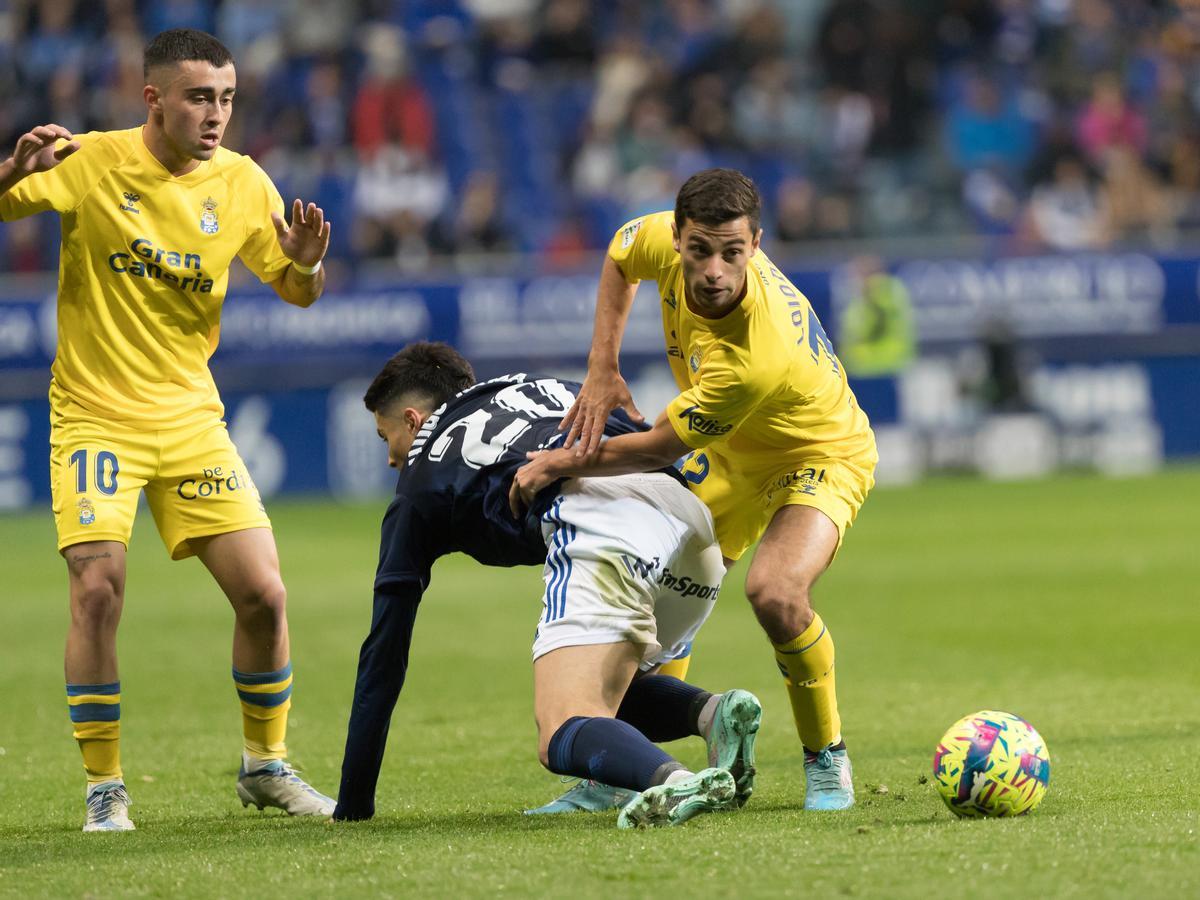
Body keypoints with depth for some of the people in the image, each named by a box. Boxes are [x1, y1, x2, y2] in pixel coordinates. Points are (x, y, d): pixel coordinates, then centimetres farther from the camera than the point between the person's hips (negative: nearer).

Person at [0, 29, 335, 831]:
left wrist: (306, 262, -13)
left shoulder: (242, 184, 0)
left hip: (191, 418, 3)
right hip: (96, 416, -3)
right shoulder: (89, 163, -10)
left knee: (263, 594, -2)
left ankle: (266, 767, 19)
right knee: (98, 589, -18)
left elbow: (297, 293, 10)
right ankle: (104, 786, -4)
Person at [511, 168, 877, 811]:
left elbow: (659, 449, -28)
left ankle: (827, 760, -9)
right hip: (731, 452, 7)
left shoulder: (756, 358, -42)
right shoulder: (665, 241, -24)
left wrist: (559, 465, -15)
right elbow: (620, 253, 4)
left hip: (819, 460, -7)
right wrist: (602, 369, -8)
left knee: (774, 590, -31)